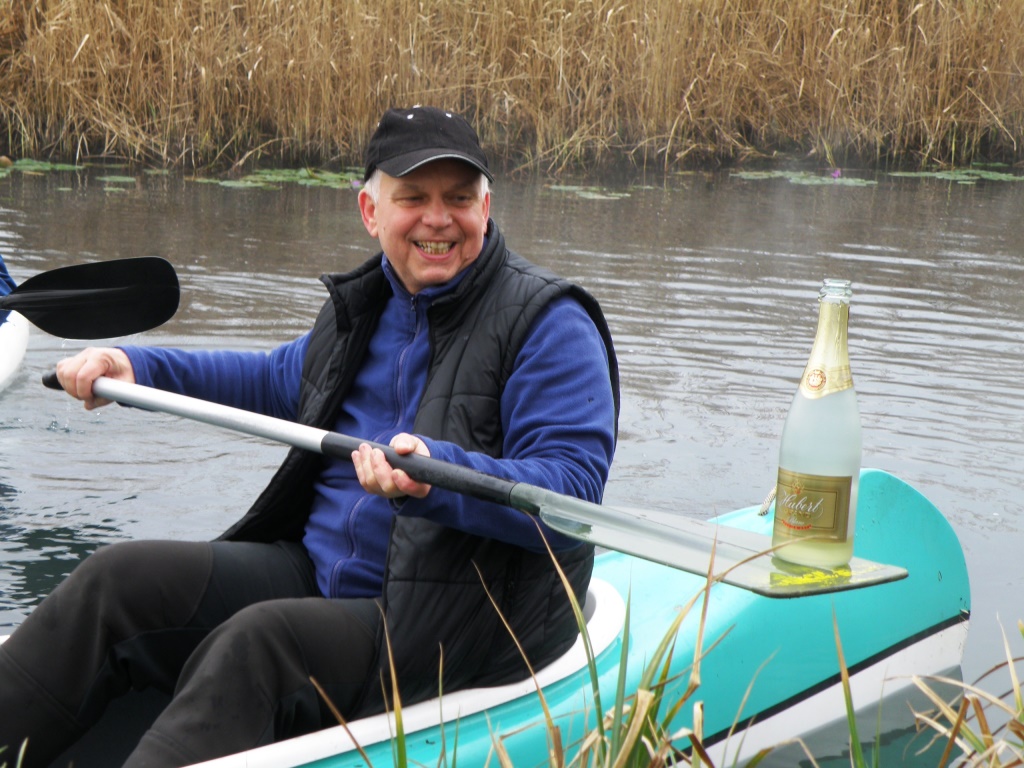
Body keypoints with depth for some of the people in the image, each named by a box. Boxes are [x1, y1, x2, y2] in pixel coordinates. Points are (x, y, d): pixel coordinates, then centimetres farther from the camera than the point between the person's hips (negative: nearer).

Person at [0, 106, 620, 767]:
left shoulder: (548, 323, -11)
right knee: (118, 579, -6)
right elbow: (278, 380, 33)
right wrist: (136, 366, 23)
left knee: (258, 639, -33)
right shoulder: (367, 305, 13)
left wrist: (438, 473, -39)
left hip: (454, 632, -7)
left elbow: (573, 489, -22)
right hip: (317, 571, 8)